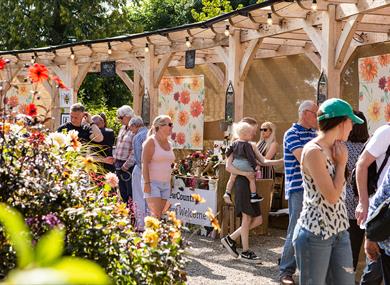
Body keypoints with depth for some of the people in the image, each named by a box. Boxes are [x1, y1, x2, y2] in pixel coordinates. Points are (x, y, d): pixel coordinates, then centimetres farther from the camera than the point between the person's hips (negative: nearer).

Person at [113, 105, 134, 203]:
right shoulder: (123, 128, 15)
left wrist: (126, 165, -16)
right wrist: (115, 160, 13)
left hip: (129, 166, -9)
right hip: (119, 164, 9)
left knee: (131, 194, -5)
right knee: (123, 194, 13)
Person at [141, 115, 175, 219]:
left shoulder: (169, 144, 15)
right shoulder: (151, 141, -7)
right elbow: (145, 164, -12)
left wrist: (170, 184, 17)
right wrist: (146, 183, -19)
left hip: (165, 184, 7)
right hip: (152, 183, -7)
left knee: (160, 215, 3)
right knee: (156, 215, -15)